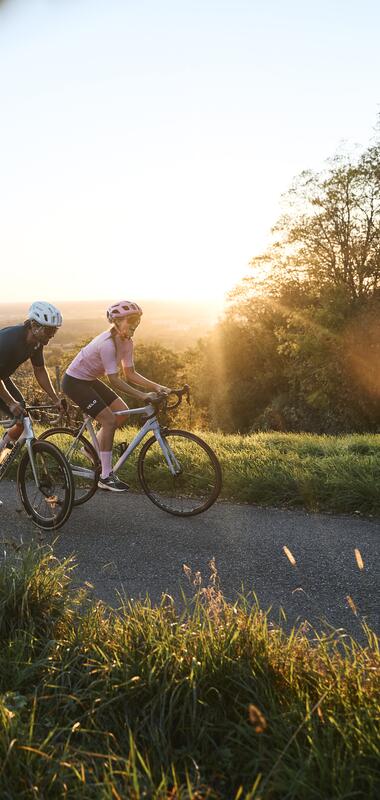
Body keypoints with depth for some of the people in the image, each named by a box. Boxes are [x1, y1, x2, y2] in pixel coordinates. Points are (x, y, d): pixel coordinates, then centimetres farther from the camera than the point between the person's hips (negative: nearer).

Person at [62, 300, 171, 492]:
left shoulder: (126, 342, -3)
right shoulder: (107, 344, -29)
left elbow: (130, 374, 0)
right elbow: (114, 380, -30)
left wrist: (156, 387, -11)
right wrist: (142, 396, -33)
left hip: (89, 380, 9)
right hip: (74, 381, -9)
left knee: (122, 412, 2)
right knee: (109, 420, -15)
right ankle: (106, 477, -6)